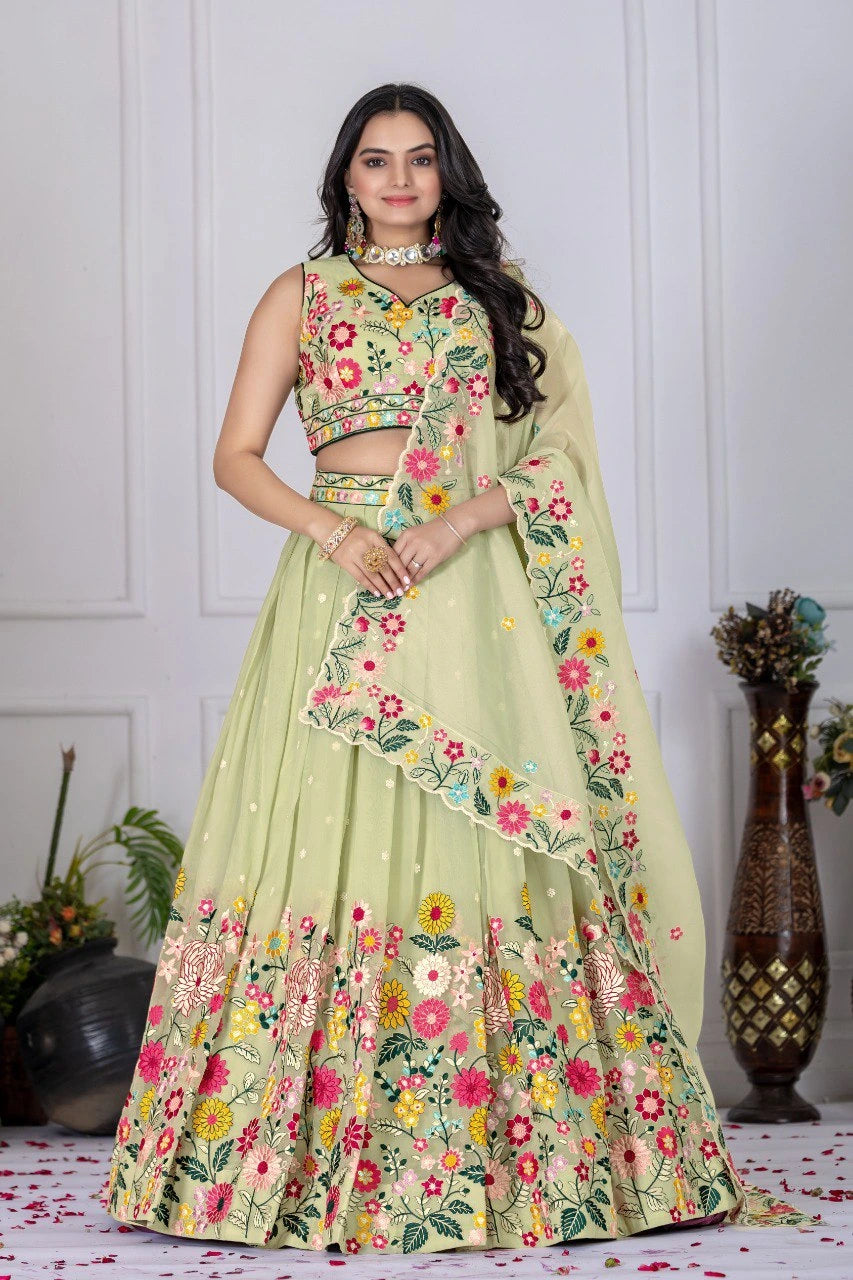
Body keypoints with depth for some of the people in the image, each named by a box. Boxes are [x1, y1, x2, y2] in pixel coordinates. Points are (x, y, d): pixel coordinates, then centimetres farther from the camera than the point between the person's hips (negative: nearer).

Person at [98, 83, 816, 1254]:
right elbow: (236, 456, 5)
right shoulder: (302, 296, 12)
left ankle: (519, 1153, -1)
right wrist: (334, 532, -12)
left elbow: (557, 449, 6)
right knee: (333, 835, -8)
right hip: (347, 585, -1)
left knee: (483, 846, -5)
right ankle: (317, 1154, -3)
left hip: (475, 596, 1)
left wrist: (460, 523, -12)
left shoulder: (502, 298, 15)